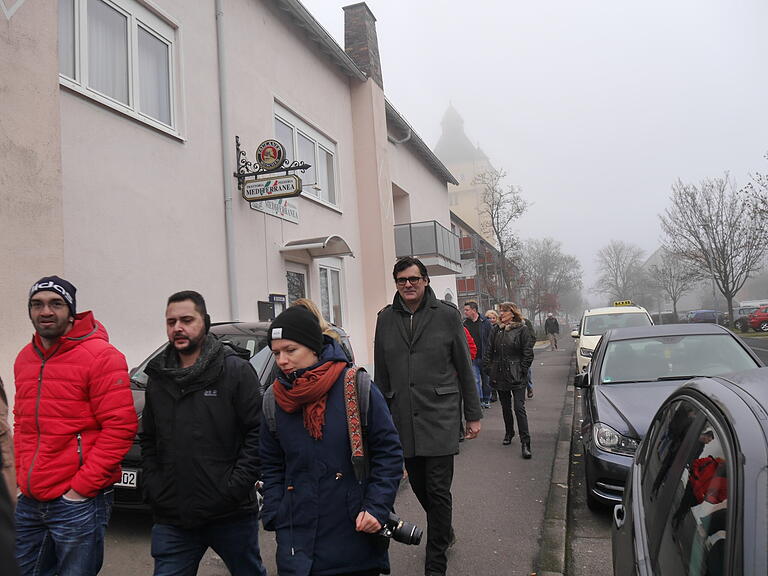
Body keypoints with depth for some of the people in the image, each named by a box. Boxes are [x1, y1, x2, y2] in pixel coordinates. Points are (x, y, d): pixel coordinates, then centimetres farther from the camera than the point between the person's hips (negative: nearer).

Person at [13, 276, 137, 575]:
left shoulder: (100, 356, -12)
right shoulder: (24, 359, 10)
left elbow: (120, 426, -17)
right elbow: (21, 421, 21)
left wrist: (81, 487, -16)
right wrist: (21, 475, 10)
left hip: (77, 502, -6)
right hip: (28, 502, 7)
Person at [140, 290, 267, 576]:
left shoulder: (236, 370, -7)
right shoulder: (158, 378, 9)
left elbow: (258, 432, -11)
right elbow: (148, 440, 16)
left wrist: (236, 486, -16)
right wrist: (152, 487, 4)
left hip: (232, 516, -3)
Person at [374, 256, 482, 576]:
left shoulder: (447, 314, -2)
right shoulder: (386, 318, 6)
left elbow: (464, 367, 2)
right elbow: (381, 374, 12)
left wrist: (473, 414, 2)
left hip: (440, 415, -3)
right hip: (403, 417, 4)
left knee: (438, 490, -1)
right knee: (419, 487, 15)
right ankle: (445, 532, 42)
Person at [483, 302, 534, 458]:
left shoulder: (522, 329, -5)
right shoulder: (496, 329, 8)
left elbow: (528, 353, -5)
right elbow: (489, 350, 12)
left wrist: (522, 371, -9)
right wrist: (489, 368, 4)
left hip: (516, 376, -5)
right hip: (500, 375, 5)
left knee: (519, 408, -9)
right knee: (505, 407, 16)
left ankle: (525, 442, -6)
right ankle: (509, 433, 33)